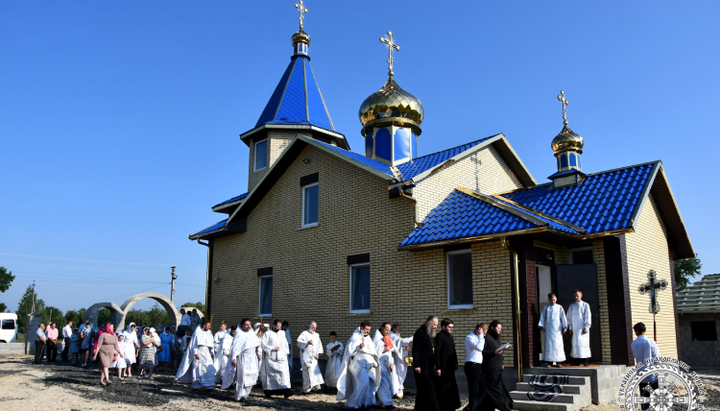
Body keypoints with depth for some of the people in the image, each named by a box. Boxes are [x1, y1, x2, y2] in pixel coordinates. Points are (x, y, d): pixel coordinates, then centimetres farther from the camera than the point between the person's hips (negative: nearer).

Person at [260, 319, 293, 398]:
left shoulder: (282, 333, 14)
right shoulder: (267, 333, -1)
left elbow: (285, 343, 22)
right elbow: (263, 345, -7)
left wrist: (286, 352, 7)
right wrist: (273, 348, -12)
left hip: (281, 358, 4)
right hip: (271, 358, -4)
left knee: (284, 372, -8)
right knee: (270, 375, 0)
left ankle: (286, 391, -9)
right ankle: (268, 392, 13)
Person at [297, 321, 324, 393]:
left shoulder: (316, 335, 16)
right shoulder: (304, 333, -3)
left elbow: (319, 344, 19)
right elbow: (299, 342, -11)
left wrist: (318, 353, 8)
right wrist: (307, 343, -25)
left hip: (314, 357, 6)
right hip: (306, 356, -6)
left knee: (316, 370, 2)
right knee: (307, 371, -11)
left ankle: (315, 386, 10)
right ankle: (306, 388, -5)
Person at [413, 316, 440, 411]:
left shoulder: (432, 335, 17)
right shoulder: (420, 333, -9)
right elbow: (415, 350, -13)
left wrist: (434, 364, 16)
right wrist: (416, 365, -18)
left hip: (429, 366, 8)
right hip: (422, 366, -8)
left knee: (422, 390, 11)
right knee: (429, 388, -10)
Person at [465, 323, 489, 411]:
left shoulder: (477, 338, 19)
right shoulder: (469, 338, -10)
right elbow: (479, 348, -24)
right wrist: (481, 336, -16)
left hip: (478, 366, 10)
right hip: (472, 366, -10)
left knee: (484, 388, 11)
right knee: (473, 390, -3)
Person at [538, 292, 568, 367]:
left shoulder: (559, 307, 4)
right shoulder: (546, 308, 8)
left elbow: (563, 318, 5)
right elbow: (542, 317, 9)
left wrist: (564, 327, 1)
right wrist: (541, 326, 2)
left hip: (557, 330, -1)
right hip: (548, 329, 1)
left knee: (558, 345, -2)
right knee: (549, 345, 0)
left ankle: (559, 362, 4)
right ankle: (549, 362, 4)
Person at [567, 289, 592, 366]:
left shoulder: (585, 305, 2)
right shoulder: (571, 306, 11)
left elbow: (588, 316, -2)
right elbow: (569, 317, 13)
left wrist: (586, 327, -8)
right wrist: (570, 328, 8)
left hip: (582, 328, -3)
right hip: (575, 328, 3)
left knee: (584, 343, -7)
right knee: (575, 343, 0)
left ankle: (586, 361, -3)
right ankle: (577, 362, 4)